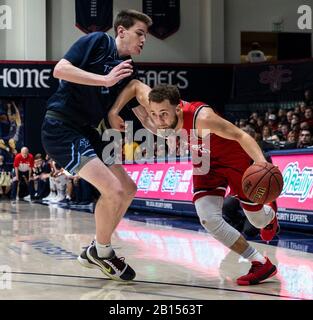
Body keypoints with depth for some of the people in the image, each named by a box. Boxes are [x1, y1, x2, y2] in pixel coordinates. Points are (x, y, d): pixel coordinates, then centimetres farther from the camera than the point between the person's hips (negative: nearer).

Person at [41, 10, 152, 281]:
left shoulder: (128, 70, 13)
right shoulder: (97, 42, -7)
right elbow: (60, 69, -19)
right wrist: (105, 80, -22)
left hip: (86, 132, 9)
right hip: (61, 127, -9)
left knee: (128, 189, 11)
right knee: (113, 190, -18)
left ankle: (95, 252, 23)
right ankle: (102, 252, 5)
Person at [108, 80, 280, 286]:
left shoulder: (201, 118, -41)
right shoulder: (157, 108, -26)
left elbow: (240, 135, -34)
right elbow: (135, 85, -9)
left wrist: (261, 162, -50)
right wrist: (113, 112, -20)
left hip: (235, 158, -4)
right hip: (206, 161, 4)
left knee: (258, 220, 11)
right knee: (209, 219, -17)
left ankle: (270, 214, 52)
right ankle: (261, 264, -4)